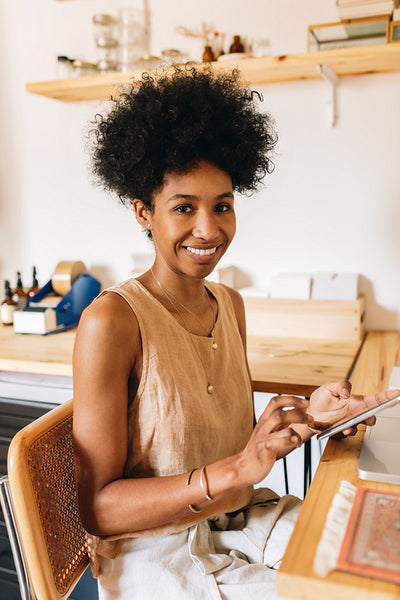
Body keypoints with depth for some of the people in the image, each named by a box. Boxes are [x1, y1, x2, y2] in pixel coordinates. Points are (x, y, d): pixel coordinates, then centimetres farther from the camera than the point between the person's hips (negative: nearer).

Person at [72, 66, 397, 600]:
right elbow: (98, 509, -19)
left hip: (243, 523, 6)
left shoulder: (231, 304, 2)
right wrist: (236, 470, -28)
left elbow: (237, 442, 8)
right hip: (154, 551, -6)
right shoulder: (112, 321, -21)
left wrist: (306, 417, -10)